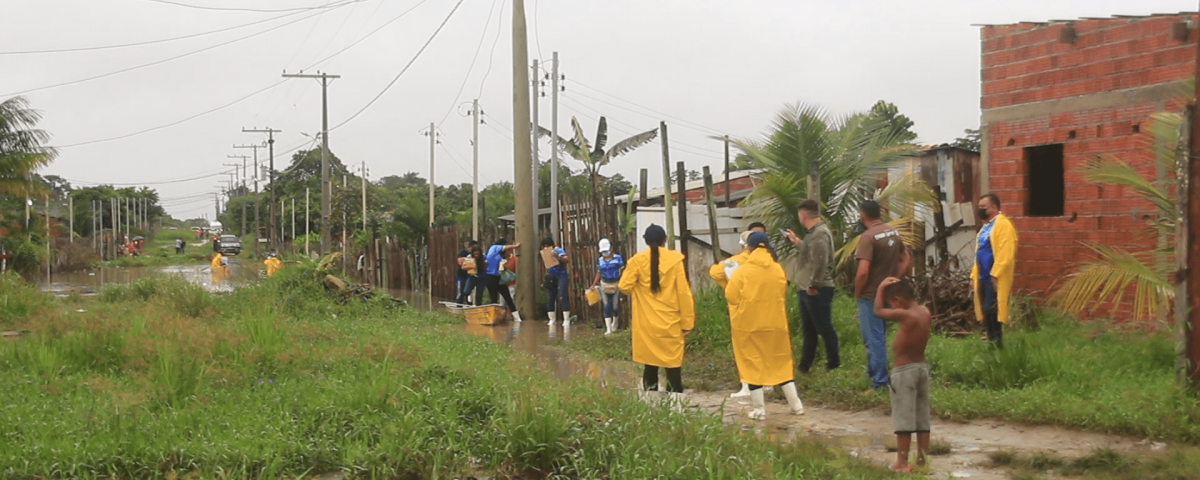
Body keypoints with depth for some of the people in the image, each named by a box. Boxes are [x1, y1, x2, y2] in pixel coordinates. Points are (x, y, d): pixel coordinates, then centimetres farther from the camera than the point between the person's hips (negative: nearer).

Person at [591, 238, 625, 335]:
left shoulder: (618, 258, -5)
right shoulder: (600, 261, 5)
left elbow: (623, 271, -4)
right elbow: (598, 274, 11)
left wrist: (621, 282, -16)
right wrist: (594, 285, 3)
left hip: (616, 284, -2)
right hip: (604, 285, 2)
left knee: (615, 306, 2)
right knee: (607, 306, -6)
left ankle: (614, 323, 32)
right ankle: (608, 329, -7)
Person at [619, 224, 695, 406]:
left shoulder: (637, 261, -5)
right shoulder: (675, 260, -5)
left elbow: (625, 286, -7)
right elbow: (684, 292, -4)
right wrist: (687, 322, 0)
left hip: (646, 324, 1)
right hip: (671, 323, -1)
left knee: (650, 363, 10)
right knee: (673, 362, 3)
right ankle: (675, 401, -1)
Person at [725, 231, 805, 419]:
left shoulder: (742, 271, -14)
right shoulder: (779, 270, -2)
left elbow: (730, 296, -11)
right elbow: (782, 296, 9)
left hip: (748, 325, -3)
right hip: (775, 324, 3)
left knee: (752, 365, 5)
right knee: (781, 362, 14)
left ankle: (759, 409, 5)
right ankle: (796, 404, 16)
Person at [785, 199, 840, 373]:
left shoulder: (820, 234, -19)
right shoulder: (815, 232, 13)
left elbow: (820, 263, -28)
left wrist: (813, 285, -23)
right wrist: (797, 242, 33)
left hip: (817, 291, -11)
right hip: (807, 290, 11)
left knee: (824, 328, -2)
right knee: (808, 330, 16)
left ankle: (834, 366, 7)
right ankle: (804, 366, 24)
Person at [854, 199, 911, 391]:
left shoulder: (868, 237, -20)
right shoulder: (894, 233, 5)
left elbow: (863, 272, -25)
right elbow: (906, 260, 15)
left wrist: (857, 293, -11)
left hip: (871, 296, -8)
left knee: (874, 339, -1)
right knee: (879, 337, 19)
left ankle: (879, 384, 3)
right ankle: (875, 374, 29)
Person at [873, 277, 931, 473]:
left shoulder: (905, 315, -21)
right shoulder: (924, 311, 1)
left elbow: (878, 311, -11)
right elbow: (913, 303, 23)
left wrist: (881, 288, 0)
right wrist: (901, 286, 12)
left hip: (904, 371, -8)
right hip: (922, 367, 8)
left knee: (904, 418, -1)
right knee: (922, 418, 11)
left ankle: (902, 462, 3)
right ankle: (922, 460, 16)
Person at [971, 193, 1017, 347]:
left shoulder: (1003, 224, -11)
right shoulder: (986, 227, 19)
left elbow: (1005, 253, -20)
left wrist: (995, 275, -24)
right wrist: (974, 276, 16)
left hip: (995, 278, -9)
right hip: (983, 277, 9)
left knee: (992, 311, -11)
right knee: (986, 312, 9)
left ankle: (997, 345, -6)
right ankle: (992, 344, 15)